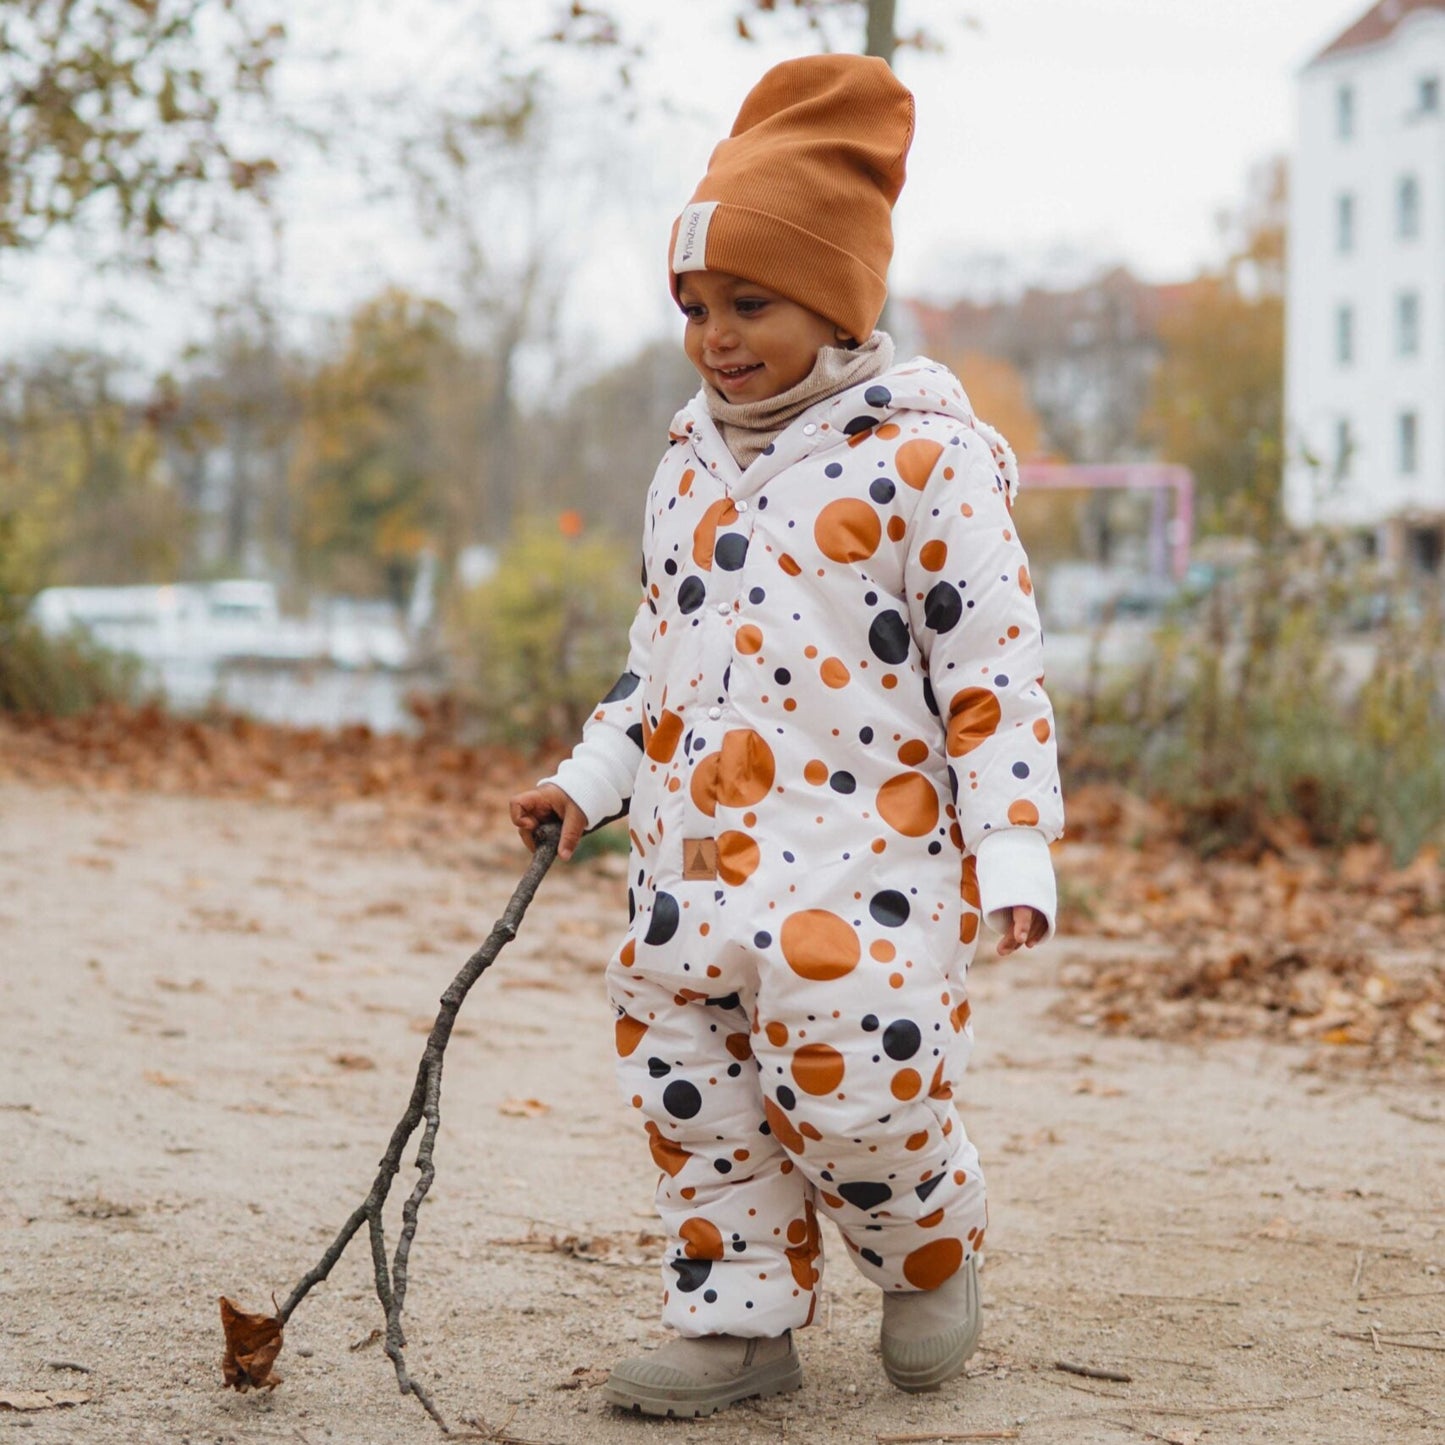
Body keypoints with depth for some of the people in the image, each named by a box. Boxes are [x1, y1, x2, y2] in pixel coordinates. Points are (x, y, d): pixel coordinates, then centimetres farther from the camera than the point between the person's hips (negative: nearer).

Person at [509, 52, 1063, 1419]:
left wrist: (1011, 853, -16)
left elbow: (993, 665, -9)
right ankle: (740, 1318, 22)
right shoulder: (690, 464, 14)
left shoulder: (922, 456, -7)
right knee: (688, 1087, 7)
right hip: (689, 858, 7)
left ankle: (930, 1251, 23)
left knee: (848, 1092, -9)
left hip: (860, 858, -7)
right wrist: (586, 781, 13)